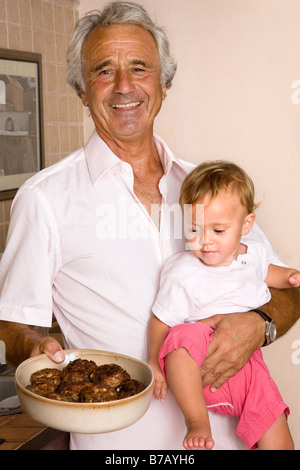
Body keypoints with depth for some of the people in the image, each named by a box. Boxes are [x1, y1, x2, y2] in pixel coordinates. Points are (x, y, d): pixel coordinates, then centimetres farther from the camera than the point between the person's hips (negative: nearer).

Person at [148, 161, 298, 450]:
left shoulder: (254, 254, 0)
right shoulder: (181, 274, -17)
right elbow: (160, 321, -8)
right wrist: (154, 362, -9)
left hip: (245, 362, 4)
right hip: (198, 370, -4)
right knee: (184, 336, -38)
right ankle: (197, 422, -28)